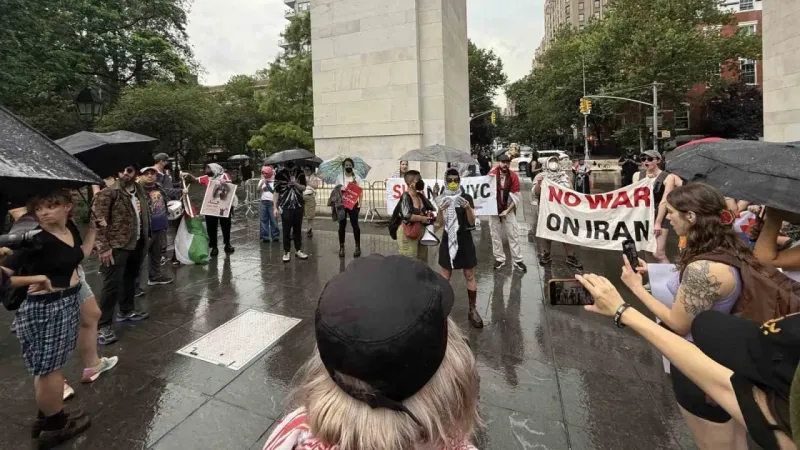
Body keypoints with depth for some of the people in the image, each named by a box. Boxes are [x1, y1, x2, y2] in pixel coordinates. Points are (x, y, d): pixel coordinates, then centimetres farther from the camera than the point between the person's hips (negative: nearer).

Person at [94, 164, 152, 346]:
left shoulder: (139, 191, 8)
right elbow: (98, 220, -17)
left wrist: (146, 238, 13)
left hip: (137, 243, 7)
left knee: (130, 278, 21)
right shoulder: (108, 193, -14)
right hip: (116, 246, -7)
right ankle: (103, 326, 3)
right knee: (112, 284, -5)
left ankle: (126, 311, 39)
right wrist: (103, 247, -21)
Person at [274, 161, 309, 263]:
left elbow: (304, 188, 1)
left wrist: (295, 184, -20)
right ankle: (286, 252, 10)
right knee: (286, 230, 1)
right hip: (285, 207, -2)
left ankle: (298, 250, 21)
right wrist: (275, 207, -5)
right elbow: (276, 192, -1)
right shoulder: (280, 174, -1)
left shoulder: (300, 173, 5)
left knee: (298, 229, 10)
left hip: (298, 206, 3)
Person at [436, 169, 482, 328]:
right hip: (448, 241, 1)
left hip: (465, 241, -1)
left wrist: (467, 208, -27)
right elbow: (439, 224, -5)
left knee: (470, 276, 4)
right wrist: (441, 210, -24)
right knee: (445, 276, 11)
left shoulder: (467, 198, -5)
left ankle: (473, 310, 15)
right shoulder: (442, 199, 0)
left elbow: (472, 222, -9)